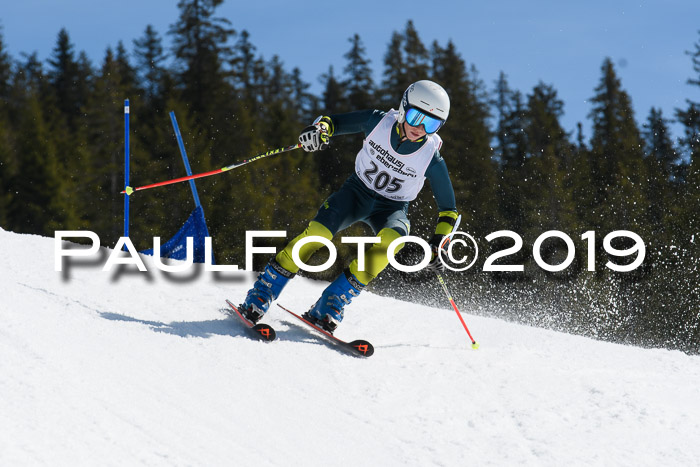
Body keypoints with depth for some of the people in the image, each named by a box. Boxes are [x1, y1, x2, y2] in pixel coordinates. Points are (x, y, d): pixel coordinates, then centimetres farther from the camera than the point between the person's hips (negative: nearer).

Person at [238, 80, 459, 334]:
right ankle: (261, 295, -20)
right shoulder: (379, 122, -15)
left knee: (393, 236, -36)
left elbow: (448, 209, -5)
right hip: (358, 191, 0)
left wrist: (438, 243, -18)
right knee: (319, 231, -29)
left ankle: (330, 306, -31)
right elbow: (333, 121, -3)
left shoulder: (431, 157, -17)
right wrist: (320, 129, -27)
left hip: (392, 208, 0)